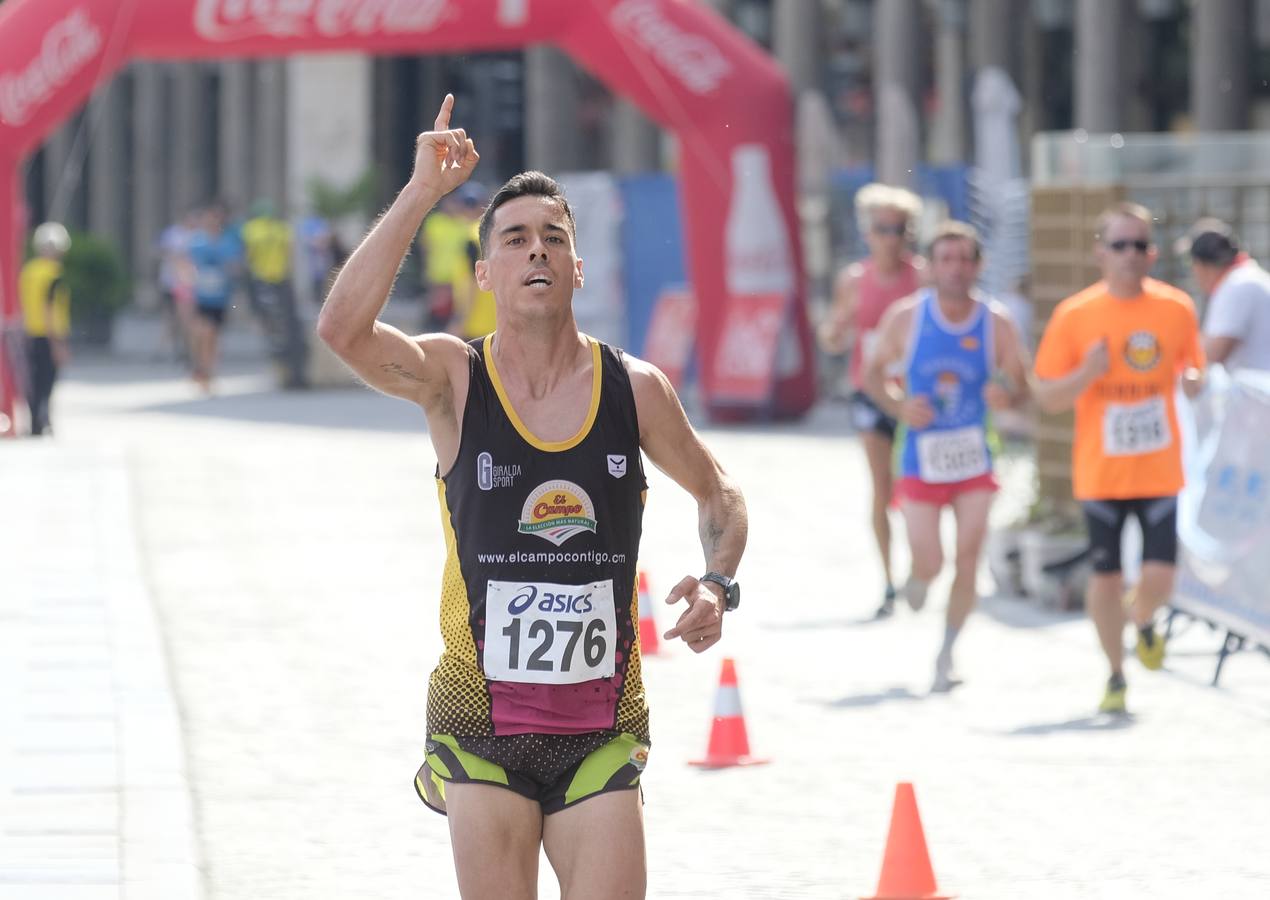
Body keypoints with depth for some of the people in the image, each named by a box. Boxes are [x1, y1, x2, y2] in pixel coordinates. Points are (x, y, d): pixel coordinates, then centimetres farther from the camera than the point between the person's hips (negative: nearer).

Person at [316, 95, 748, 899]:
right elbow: (342, 328, -24)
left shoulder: (634, 388, 2)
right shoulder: (453, 379, -3)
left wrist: (718, 585, -1)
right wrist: (421, 194, -24)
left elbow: (718, 494, 18)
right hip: (483, 728, -1)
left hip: (601, 730, 1)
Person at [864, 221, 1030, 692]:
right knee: (929, 564, -4)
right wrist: (899, 406, -14)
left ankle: (946, 655, 10)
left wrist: (1006, 394, -23)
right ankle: (916, 579, 35)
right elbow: (873, 372, 5)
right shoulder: (905, 317, -5)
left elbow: (1022, 385, 2)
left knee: (968, 559, -6)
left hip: (973, 458, 1)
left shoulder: (997, 323, -5)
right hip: (921, 458, -1)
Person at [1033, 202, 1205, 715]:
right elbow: (1046, 397, -2)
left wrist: (1193, 379, -9)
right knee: (1105, 577, 1)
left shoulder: (1177, 309, 1)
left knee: (1159, 578, -8)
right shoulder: (1074, 316, -5)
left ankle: (1142, 619, 28)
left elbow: (1193, 367, 16)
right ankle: (1116, 676, 21)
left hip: (1159, 470, 1)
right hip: (1101, 473, -1)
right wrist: (1087, 374, -22)